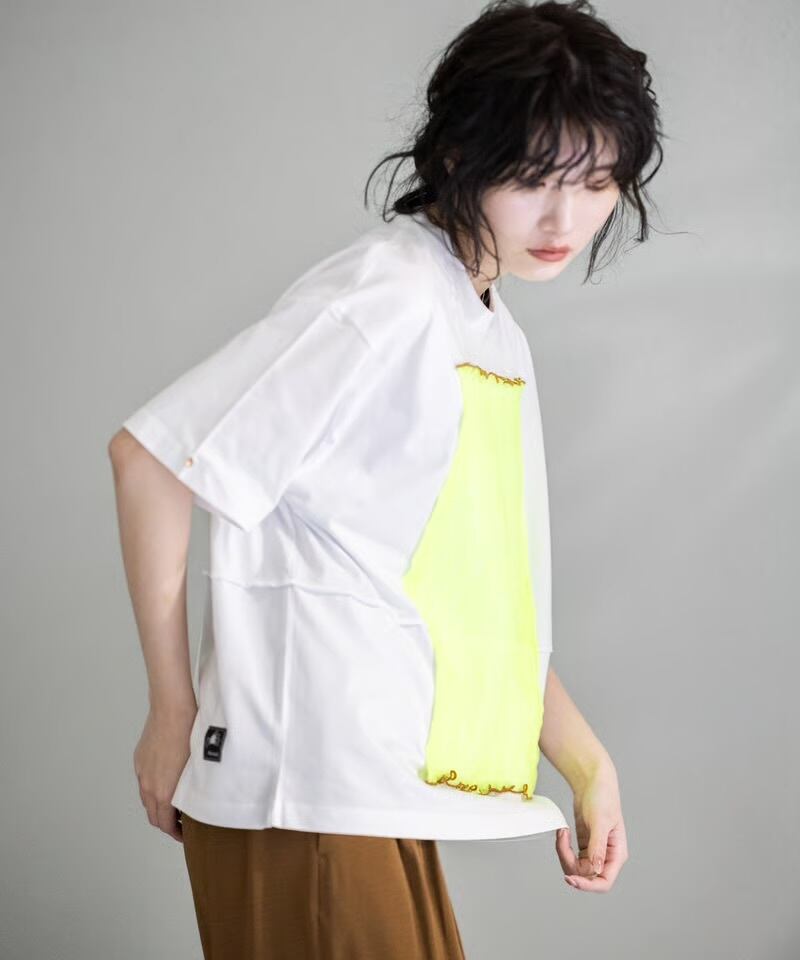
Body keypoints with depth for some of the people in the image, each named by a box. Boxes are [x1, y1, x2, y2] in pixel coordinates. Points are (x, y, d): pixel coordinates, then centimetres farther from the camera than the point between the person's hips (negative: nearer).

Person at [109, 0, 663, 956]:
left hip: (387, 795, 9)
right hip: (309, 794, -9)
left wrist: (583, 759, 12)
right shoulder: (386, 297, -15)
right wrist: (174, 712, -11)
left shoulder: (495, 336, 15)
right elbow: (148, 455, -17)